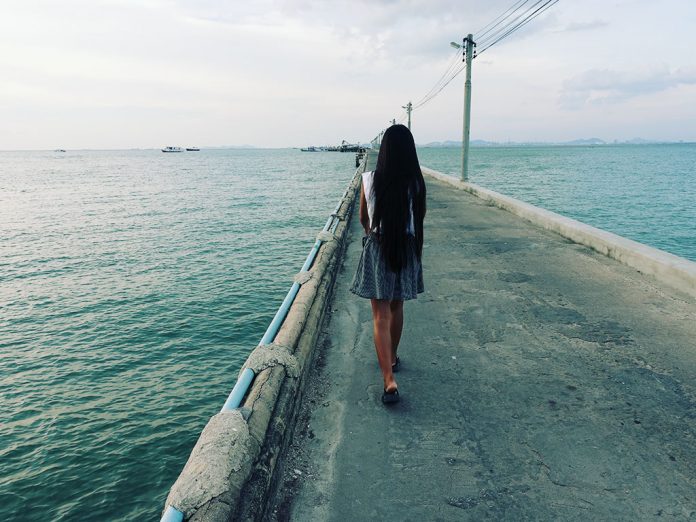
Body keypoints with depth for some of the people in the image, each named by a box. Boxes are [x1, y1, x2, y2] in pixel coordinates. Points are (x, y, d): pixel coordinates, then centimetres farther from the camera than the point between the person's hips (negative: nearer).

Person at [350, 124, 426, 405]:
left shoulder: (369, 179, -9)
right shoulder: (416, 182, -7)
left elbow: (363, 219, 5)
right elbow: (419, 217, 9)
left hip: (377, 248, -2)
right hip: (407, 248, 2)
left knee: (381, 316, 0)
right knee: (397, 308, 21)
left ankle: (389, 380, -9)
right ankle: (392, 357, 40)